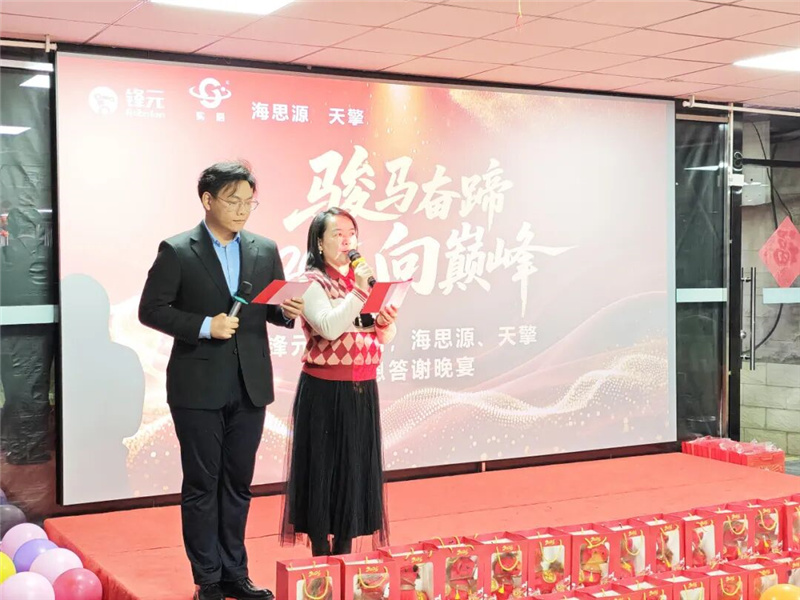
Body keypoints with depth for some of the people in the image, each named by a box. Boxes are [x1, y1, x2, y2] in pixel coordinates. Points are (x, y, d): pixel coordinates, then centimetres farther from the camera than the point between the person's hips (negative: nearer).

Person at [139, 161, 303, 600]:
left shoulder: (265, 250, 7)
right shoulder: (176, 251, -5)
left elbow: (273, 310, 12)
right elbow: (151, 310, -6)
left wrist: (288, 311, -11)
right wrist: (204, 326, -17)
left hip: (250, 386, 4)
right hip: (198, 389, -4)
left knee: (238, 483, 12)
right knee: (202, 485, 5)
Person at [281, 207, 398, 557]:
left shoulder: (364, 279, 12)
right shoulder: (312, 283, -7)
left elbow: (385, 338, 11)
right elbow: (329, 328, -23)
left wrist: (386, 322, -9)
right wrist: (359, 292, -22)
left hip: (362, 391, 6)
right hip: (325, 392, -6)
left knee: (357, 468, 10)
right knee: (323, 468, 2)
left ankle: (344, 552, 22)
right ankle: (320, 555, 14)